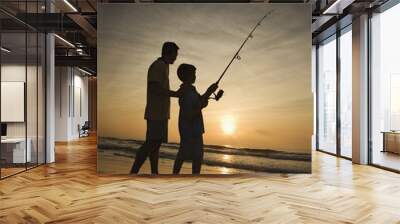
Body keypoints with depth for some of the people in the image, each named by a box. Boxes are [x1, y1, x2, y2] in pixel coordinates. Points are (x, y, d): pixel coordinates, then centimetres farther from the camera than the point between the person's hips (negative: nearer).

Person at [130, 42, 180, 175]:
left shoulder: (163, 66, 20)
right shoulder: (157, 66, -10)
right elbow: (156, 88, -21)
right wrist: (175, 94, -17)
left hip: (161, 113, 10)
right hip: (156, 113, -10)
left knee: (155, 143, 9)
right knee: (151, 143, -10)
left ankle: (154, 173, 13)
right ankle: (133, 172, -6)